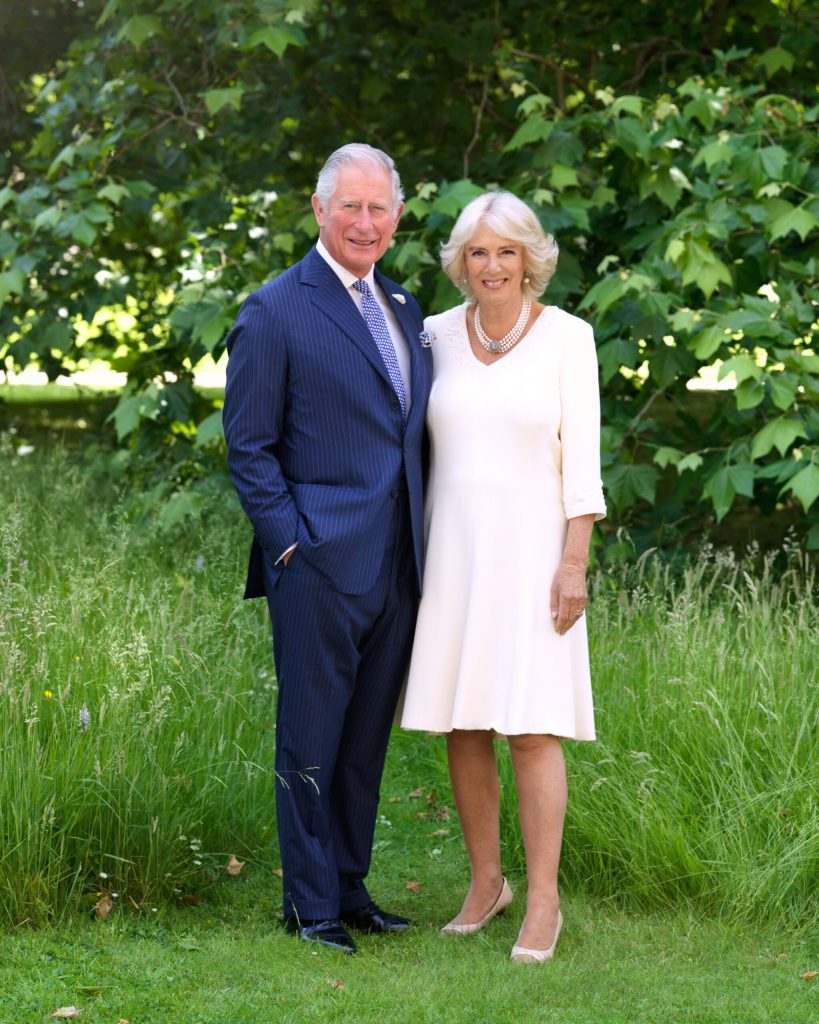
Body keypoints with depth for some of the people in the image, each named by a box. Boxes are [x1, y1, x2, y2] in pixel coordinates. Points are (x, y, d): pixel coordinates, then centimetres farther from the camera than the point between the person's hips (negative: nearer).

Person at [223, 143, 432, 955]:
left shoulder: (401, 310, 15)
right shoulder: (276, 312, -6)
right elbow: (248, 447, -6)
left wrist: (424, 541, 11)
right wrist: (289, 543, -13)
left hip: (396, 567, 7)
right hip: (322, 567, -6)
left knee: (367, 738, 13)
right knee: (311, 738, 2)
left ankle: (350, 885, 24)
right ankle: (310, 903, 11)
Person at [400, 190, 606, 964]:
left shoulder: (567, 337, -6)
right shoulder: (438, 335, 4)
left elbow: (581, 459, -7)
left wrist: (574, 564, -12)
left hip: (529, 551, -4)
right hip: (452, 551, 4)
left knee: (531, 726, -7)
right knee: (463, 726, 7)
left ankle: (543, 901, 1)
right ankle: (486, 881, 21)